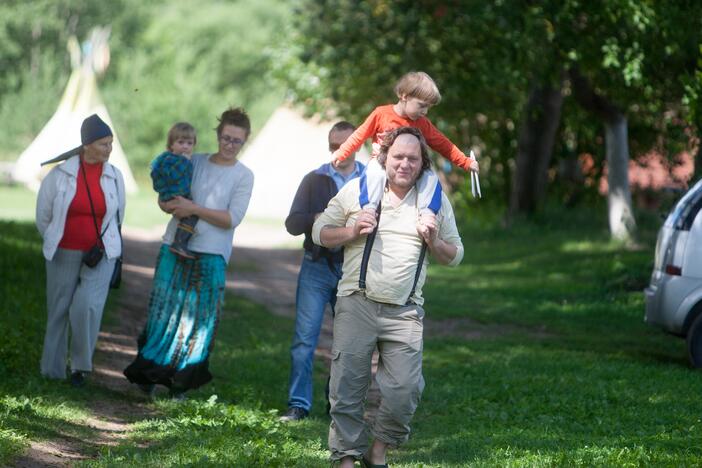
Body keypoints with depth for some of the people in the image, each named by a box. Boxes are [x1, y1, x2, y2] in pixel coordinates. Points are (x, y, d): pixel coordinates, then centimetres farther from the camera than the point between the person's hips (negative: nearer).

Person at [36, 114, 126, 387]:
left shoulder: (114, 177, -3)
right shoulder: (60, 175, -11)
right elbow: (43, 215, 3)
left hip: (99, 255, 0)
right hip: (64, 254, 0)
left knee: (88, 307, -17)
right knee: (59, 311, 7)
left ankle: (80, 364, -1)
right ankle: (52, 370, 20)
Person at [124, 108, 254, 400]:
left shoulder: (243, 176, 0)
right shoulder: (194, 162, 7)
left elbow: (232, 218, -10)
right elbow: (164, 201, 7)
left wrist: (195, 209, -17)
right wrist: (174, 207, -16)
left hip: (211, 257, -2)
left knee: (198, 318, 0)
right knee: (164, 310, 2)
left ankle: (181, 382, 9)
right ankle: (149, 374, 12)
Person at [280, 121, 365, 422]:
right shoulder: (314, 180, 7)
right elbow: (292, 223, 0)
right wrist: (317, 219, -19)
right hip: (317, 268, 0)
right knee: (304, 338, -5)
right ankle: (299, 404, -1)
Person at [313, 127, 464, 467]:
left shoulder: (436, 200, 10)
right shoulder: (356, 190, 7)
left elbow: (454, 257, 15)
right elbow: (319, 232, 10)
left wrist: (434, 242, -6)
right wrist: (351, 231, -8)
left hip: (404, 312, 1)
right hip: (356, 305, -1)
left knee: (405, 388, -7)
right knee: (347, 385, -1)